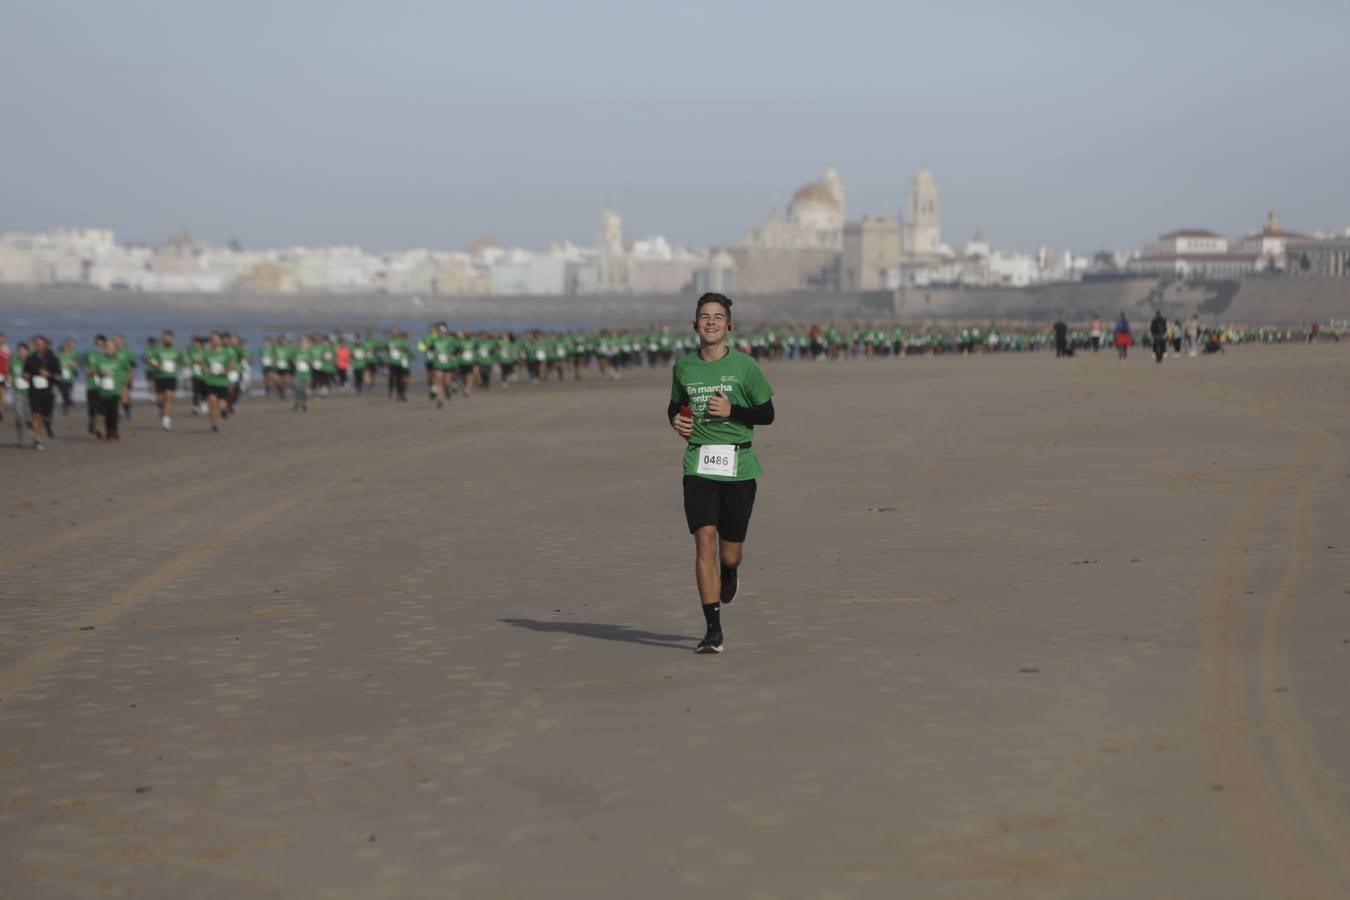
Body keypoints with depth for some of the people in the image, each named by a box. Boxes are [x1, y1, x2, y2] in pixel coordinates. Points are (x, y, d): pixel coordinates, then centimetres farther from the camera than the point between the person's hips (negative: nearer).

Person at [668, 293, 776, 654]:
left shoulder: (744, 366, -1)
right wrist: (676, 421, 1)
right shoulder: (683, 367, 7)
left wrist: (732, 411, -12)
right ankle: (713, 630, -9)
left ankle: (730, 573, 45)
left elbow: (767, 413, 4)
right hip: (698, 466, 1)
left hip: (738, 466, -1)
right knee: (704, 540, -13)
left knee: (730, 551, 4)